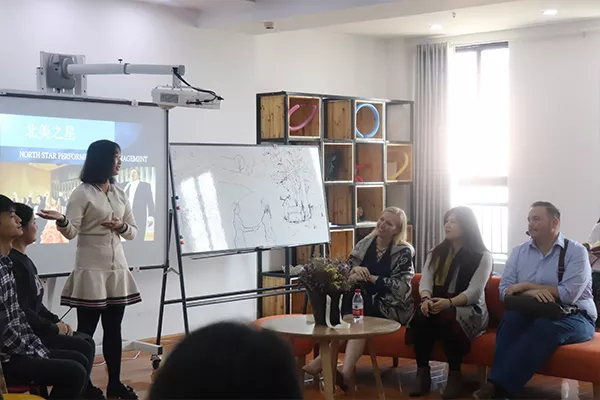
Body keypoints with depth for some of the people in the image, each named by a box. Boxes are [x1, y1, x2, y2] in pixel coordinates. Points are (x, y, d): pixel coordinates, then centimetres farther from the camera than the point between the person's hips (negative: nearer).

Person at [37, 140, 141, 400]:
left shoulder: (119, 193, 12)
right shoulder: (83, 193, -6)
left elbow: (133, 232, 16)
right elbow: (71, 232, -12)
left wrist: (122, 227, -6)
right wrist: (61, 220, -33)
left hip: (117, 268, 6)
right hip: (91, 269, -6)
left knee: (113, 328, 9)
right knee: (86, 329, -3)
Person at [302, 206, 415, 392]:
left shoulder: (404, 251, -4)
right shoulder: (365, 244, 9)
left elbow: (399, 285, -13)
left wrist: (370, 277, -17)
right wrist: (354, 272, -19)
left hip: (391, 306, -4)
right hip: (363, 302, 4)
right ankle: (346, 371, -43)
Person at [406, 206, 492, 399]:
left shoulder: (482, 256, -2)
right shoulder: (436, 252, 14)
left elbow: (475, 292, -14)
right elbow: (425, 281, 2)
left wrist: (449, 302, -32)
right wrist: (426, 298, -22)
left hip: (469, 310, -4)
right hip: (437, 305, 4)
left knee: (448, 317, -37)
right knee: (422, 314, -31)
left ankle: (455, 374, -22)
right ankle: (422, 373, -24)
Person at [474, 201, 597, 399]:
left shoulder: (576, 252, -4)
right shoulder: (519, 252, 10)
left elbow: (568, 294, -17)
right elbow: (505, 291, 1)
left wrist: (525, 285, -12)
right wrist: (530, 293, -20)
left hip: (573, 317, -4)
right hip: (532, 313, 4)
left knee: (544, 326, -36)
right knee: (510, 319, -30)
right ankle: (498, 383, -40)